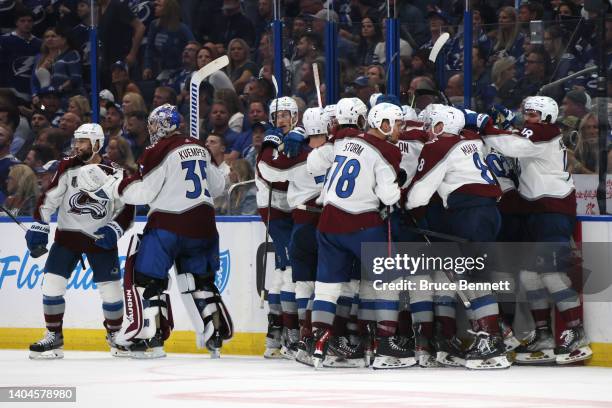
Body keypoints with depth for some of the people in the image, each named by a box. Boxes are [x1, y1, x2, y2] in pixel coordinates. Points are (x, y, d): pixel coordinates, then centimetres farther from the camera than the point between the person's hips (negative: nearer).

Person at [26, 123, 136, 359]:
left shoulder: (114, 174, -6)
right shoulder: (67, 168, -3)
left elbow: (127, 210, -1)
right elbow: (48, 199, -1)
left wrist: (114, 230, -16)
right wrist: (39, 227, -10)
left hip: (100, 238, -1)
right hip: (67, 234, 1)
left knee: (111, 289, -2)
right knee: (52, 284, -9)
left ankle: (115, 335, 20)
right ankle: (54, 338, 2)